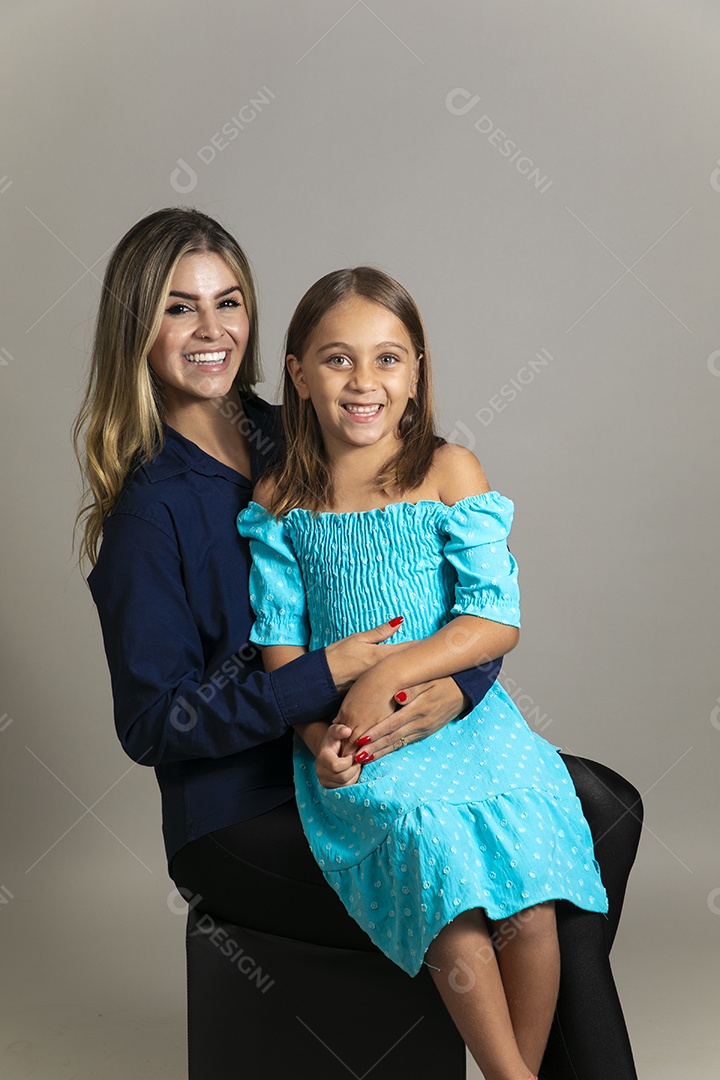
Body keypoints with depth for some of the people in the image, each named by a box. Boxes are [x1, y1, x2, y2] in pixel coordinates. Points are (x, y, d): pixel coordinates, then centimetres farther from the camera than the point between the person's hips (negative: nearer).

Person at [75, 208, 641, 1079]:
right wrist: (329, 676, -24)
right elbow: (152, 724, -14)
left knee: (605, 806, -7)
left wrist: (456, 687, -19)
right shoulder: (150, 509, -13)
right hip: (244, 823, -6)